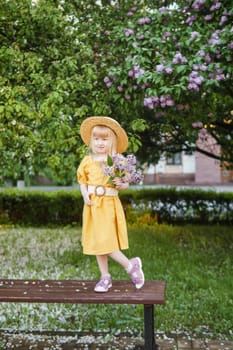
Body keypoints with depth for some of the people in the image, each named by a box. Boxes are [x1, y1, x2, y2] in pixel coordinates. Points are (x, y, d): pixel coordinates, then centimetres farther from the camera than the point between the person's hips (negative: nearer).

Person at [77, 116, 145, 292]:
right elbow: (83, 182, 9)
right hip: (93, 205, 4)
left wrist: (121, 185, -21)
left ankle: (130, 265, 7)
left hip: (110, 205, -4)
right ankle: (105, 277, 22)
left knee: (106, 242, -12)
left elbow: (125, 184, 1)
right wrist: (85, 196, -9)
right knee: (98, 243, 10)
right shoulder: (87, 161, 6)